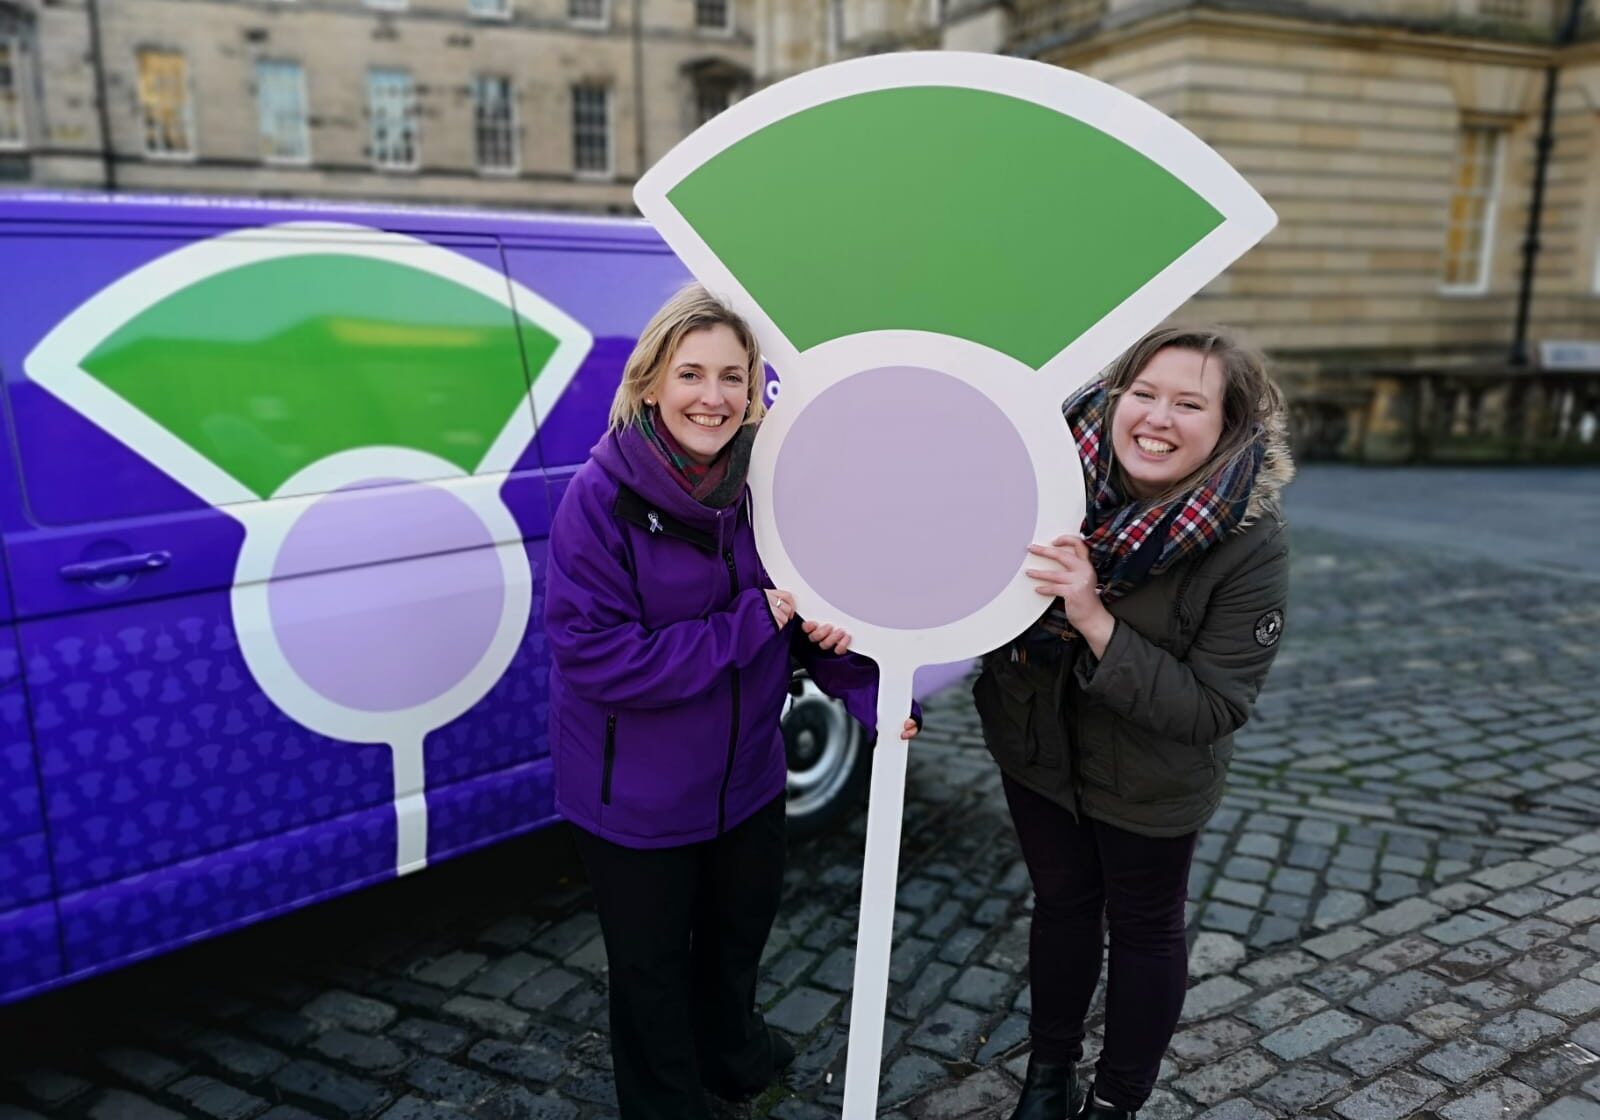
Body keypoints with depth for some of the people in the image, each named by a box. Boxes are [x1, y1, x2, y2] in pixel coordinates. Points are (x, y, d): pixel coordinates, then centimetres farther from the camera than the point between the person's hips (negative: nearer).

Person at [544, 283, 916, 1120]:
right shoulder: (601, 496, -23)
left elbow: (810, 607, -3)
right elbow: (596, 656, -27)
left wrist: (869, 690, -19)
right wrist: (750, 626, -30)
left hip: (746, 773, 5)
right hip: (635, 795, -5)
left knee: (742, 924, 29)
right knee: (652, 963, 18)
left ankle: (729, 1050, 61)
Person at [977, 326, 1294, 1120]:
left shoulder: (1251, 543, -26)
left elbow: (1212, 710, -26)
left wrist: (1095, 621, -37)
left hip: (1149, 779, -3)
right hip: (1035, 746, 3)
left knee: (1143, 928, 17)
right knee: (1062, 902, 21)